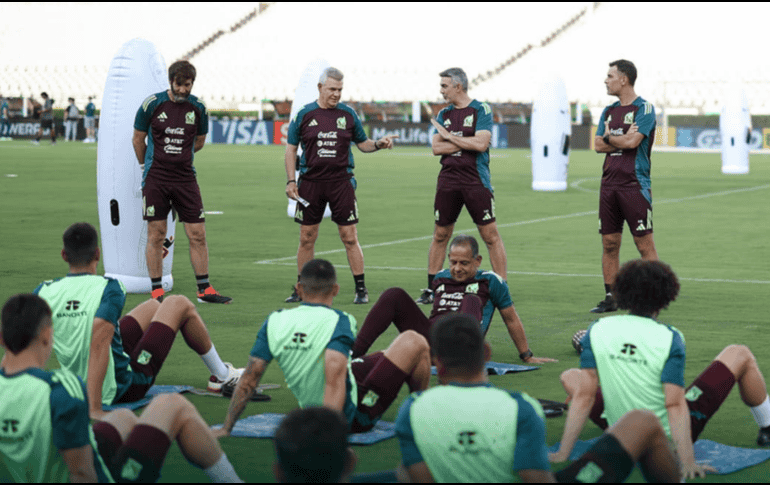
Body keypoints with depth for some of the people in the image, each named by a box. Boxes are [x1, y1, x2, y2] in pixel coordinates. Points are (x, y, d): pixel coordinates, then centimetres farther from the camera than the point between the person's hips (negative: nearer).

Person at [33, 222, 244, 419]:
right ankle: (222, 376, 33)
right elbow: (99, 343, -36)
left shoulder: (44, 292, -10)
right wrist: (94, 409, -40)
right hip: (124, 389, -6)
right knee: (180, 305, 12)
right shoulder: (108, 288, -25)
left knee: (153, 306, 26)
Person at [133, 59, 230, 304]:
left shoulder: (198, 108, 1)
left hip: (185, 178, 2)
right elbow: (138, 139, 8)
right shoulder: (152, 104, -5)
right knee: (156, 235, 0)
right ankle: (157, 291, 7)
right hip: (155, 180, -2)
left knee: (198, 235, 0)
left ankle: (204, 290, 8)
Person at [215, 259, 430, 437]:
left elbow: (249, 378, -7)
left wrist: (226, 428, -1)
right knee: (415, 343, 4)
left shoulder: (274, 323, -6)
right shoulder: (338, 322, -20)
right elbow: (334, 377, -33)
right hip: (354, 417, -6)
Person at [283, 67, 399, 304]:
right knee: (307, 238, 5)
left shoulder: (348, 114, 5)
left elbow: (362, 143, 14)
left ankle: (361, 289, 3)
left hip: (341, 181, 0)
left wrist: (378, 144, -7)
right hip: (310, 182, 0)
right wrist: (291, 181, 0)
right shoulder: (304, 114, 2)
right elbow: (291, 148, 7)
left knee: (349, 237, -2)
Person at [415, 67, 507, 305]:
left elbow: (481, 144, -15)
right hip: (448, 180, 5)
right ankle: (431, 289, 17)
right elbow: (436, 148, 1)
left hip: (476, 182, -5)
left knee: (490, 236, -3)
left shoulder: (481, 110, -3)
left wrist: (450, 136, -7)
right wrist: (468, 142, -9)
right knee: (440, 234, 9)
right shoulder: (444, 114, 12)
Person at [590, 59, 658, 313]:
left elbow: (632, 142, -15)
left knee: (644, 244, -6)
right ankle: (610, 298, 15)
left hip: (635, 185, -6)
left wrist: (609, 137, 0)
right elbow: (599, 145, 8)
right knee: (609, 243, 7)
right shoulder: (609, 111, 16)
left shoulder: (644, 108, -4)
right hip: (609, 184, 7)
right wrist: (622, 138, -6)